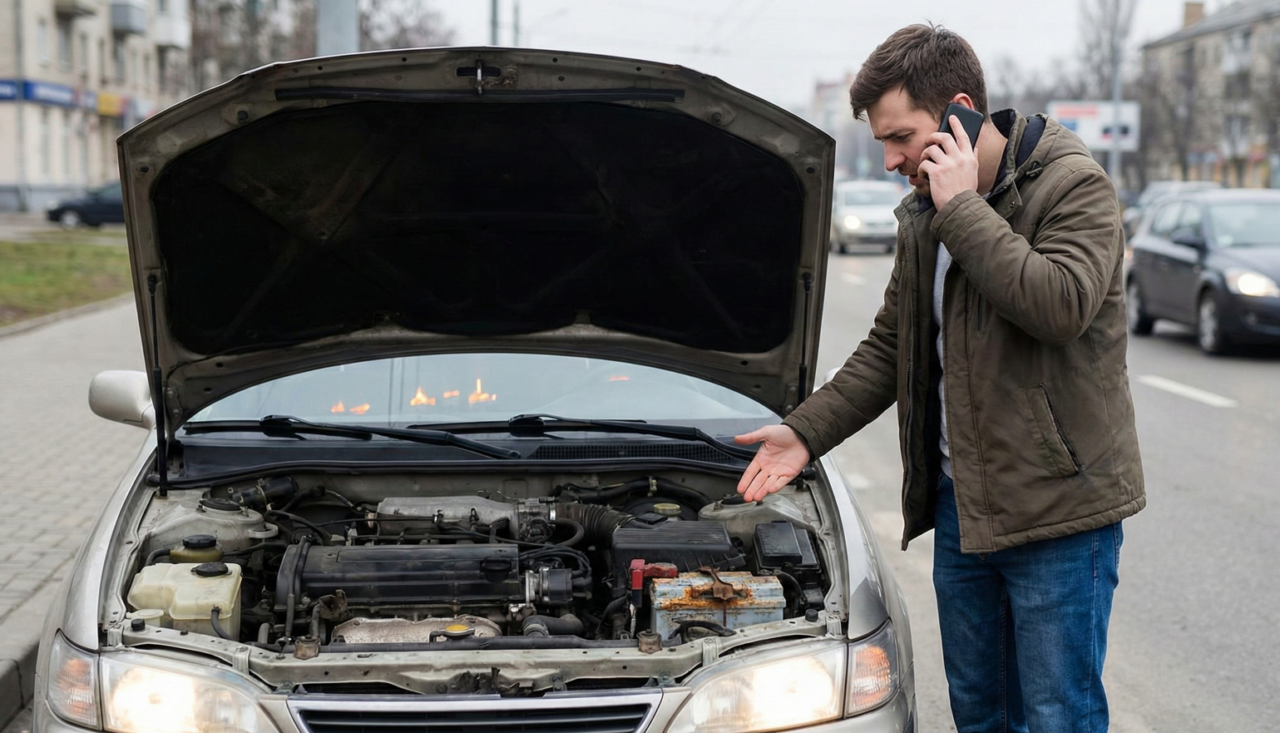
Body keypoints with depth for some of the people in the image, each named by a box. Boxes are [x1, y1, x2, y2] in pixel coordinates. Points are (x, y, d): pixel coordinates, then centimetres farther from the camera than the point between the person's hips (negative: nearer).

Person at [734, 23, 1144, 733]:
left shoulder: (1074, 184, -13)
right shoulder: (923, 217, 10)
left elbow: (1062, 305, -30)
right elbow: (888, 347, 16)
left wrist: (963, 208, -23)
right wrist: (806, 429, 6)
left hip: (1060, 511, -7)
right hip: (960, 504, 7)